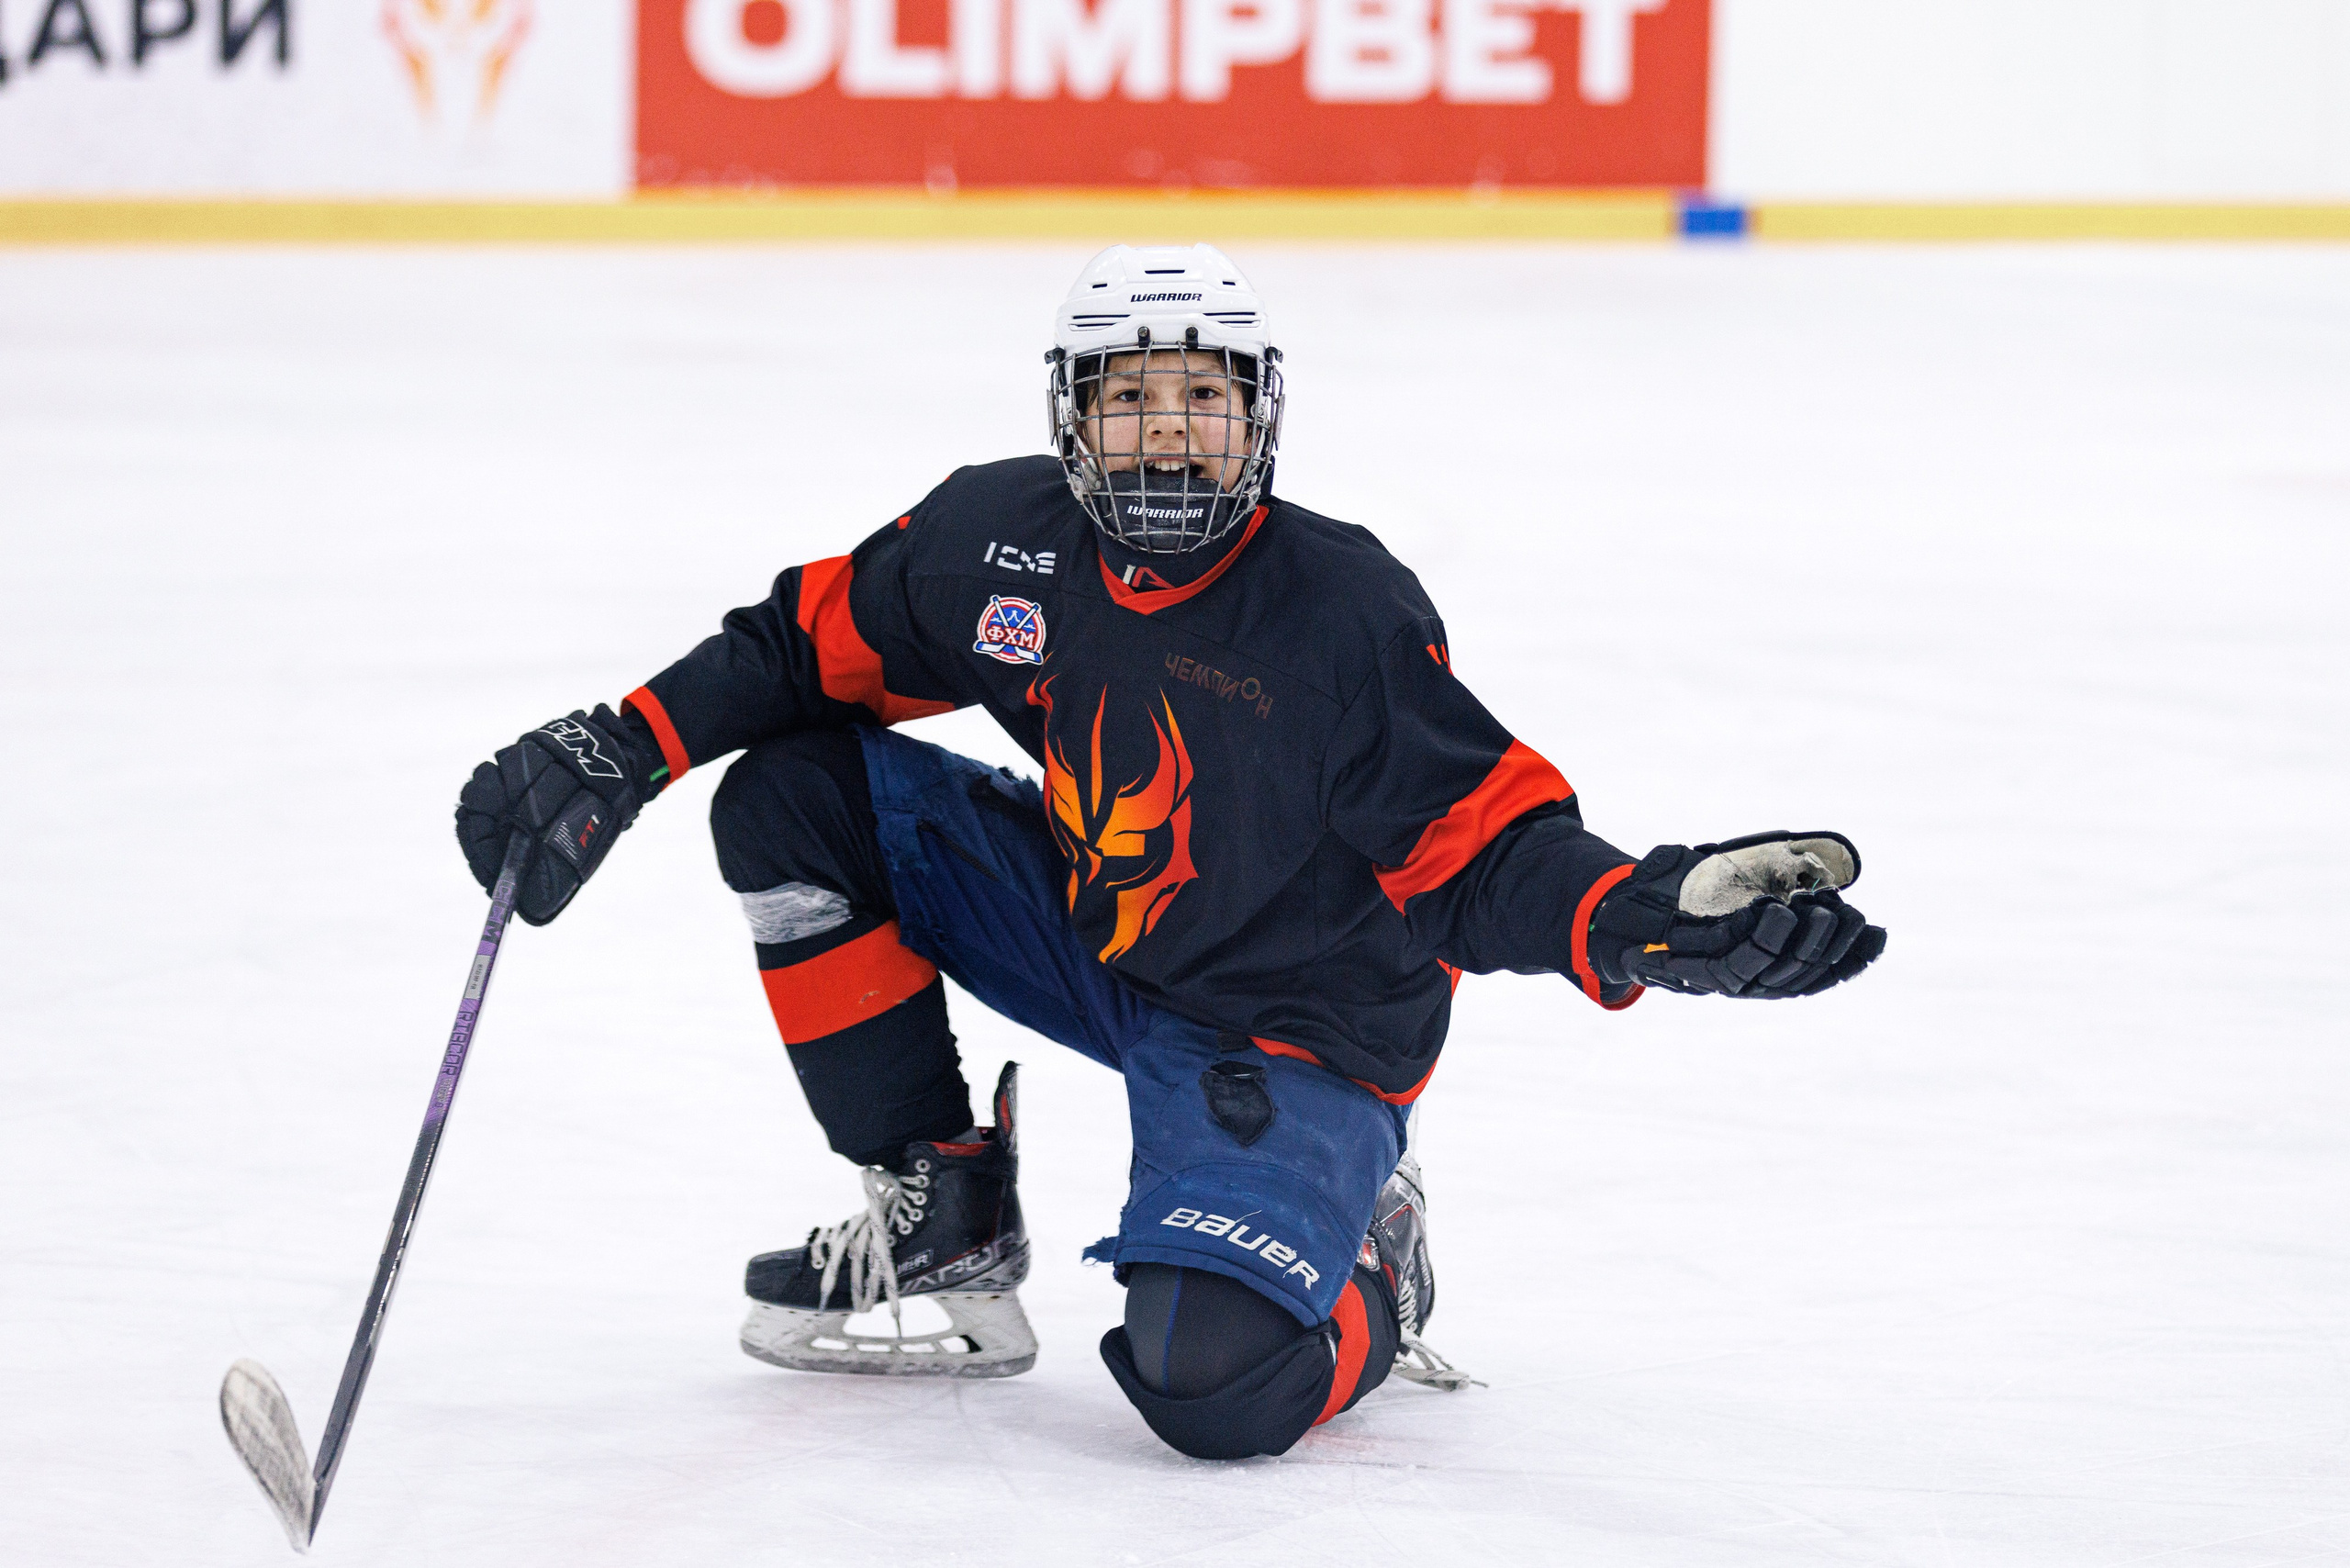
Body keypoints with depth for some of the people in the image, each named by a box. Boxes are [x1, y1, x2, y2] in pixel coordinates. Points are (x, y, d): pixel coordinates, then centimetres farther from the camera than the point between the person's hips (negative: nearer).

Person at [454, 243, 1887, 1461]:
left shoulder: (1347, 614, -24)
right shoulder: (1002, 540, -10)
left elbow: (1479, 845, -23)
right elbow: (810, 643, 3)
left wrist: (1646, 919, -42)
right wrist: (614, 755, -7)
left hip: (1292, 1033, -6)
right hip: (1095, 937, 6)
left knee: (1210, 1380, -30)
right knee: (790, 792, -6)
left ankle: (1368, 1293, 9)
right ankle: (946, 1210, 4)